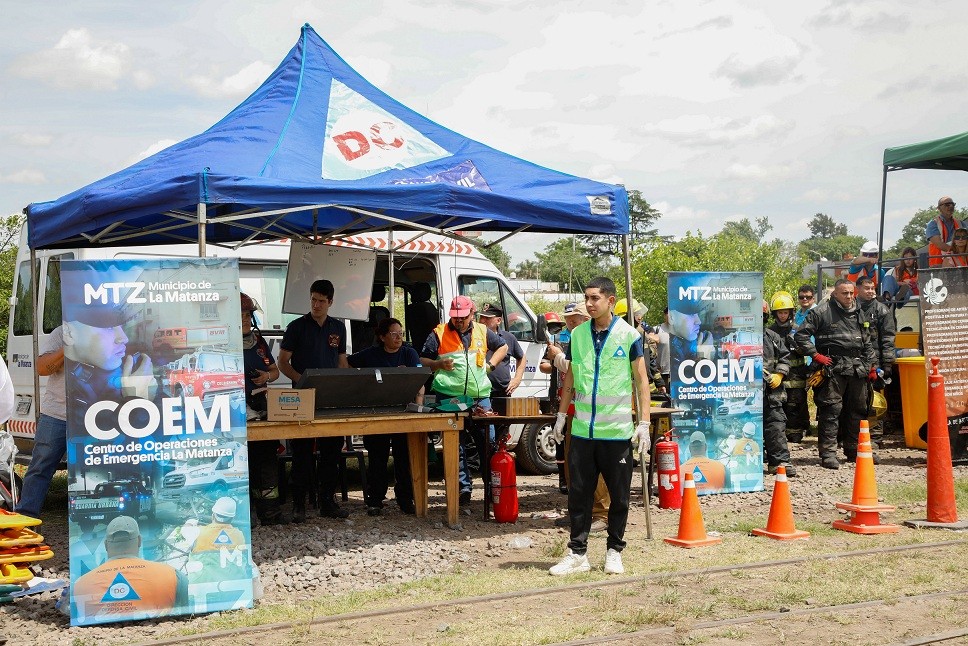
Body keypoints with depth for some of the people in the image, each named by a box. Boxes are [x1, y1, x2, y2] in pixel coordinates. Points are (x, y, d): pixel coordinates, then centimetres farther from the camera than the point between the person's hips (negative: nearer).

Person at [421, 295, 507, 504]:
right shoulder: (439, 334, 3)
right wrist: (440, 364, -14)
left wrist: (491, 365, 12)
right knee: (457, 446, 0)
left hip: (480, 396, 2)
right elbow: (422, 361, 5)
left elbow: (502, 346, 27)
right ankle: (464, 486, 5)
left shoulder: (482, 332, 12)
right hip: (450, 397, -2)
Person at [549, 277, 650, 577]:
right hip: (582, 429, 3)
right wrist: (562, 414, 11)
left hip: (617, 431, -3)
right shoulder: (578, 334, 6)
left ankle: (614, 551, 20)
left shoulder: (628, 335, -4)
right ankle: (577, 553, 14)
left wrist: (644, 423, -7)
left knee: (619, 496, 7)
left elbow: (641, 380, -2)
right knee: (578, 493, 5)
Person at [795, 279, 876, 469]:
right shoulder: (822, 312, -4)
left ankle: (854, 450, 23)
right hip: (833, 368, -6)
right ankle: (828, 453, -8)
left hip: (858, 368, 6)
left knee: (858, 410, 11)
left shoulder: (858, 313, 17)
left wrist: (872, 365, 18)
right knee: (831, 410, -10)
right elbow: (801, 334, -6)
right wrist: (815, 355, -10)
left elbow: (867, 342, 24)